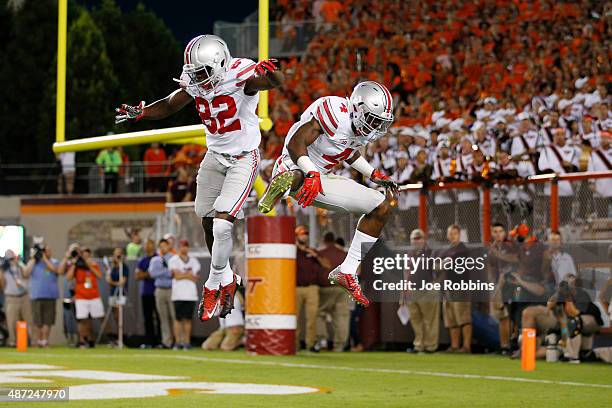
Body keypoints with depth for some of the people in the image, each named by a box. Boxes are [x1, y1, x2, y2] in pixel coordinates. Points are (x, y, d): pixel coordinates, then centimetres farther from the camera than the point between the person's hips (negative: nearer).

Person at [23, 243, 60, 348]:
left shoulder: (54, 262, 8)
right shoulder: (32, 262, 8)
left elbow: (56, 270, -12)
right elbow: (25, 274, -6)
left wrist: (45, 259, -7)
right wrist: (33, 259, -4)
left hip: (50, 295, 0)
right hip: (36, 295, 0)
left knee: (47, 320, -4)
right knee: (38, 321, 3)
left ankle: (45, 340, -1)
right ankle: (40, 338, 17)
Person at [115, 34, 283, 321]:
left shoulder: (240, 76, -25)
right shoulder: (194, 83, -8)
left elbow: (276, 82, -41)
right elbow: (169, 106, 6)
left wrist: (270, 72, -65)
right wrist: (139, 113, -12)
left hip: (243, 160, -6)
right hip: (214, 157, 6)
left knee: (222, 225, -15)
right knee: (208, 224, 12)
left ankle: (213, 285, 7)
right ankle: (226, 279, 32)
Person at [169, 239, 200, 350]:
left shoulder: (194, 261, 14)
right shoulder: (173, 260, 5)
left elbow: (196, 278, 4)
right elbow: (176, 275, -8)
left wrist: (182, 275, -4)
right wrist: (189, 275, -1)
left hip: (191, 294, 3)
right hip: (178, 294, -3)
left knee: (188, 319, 3)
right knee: (178, 319, -3)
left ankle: (187, 342, 6)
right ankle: (177, 342, -1)